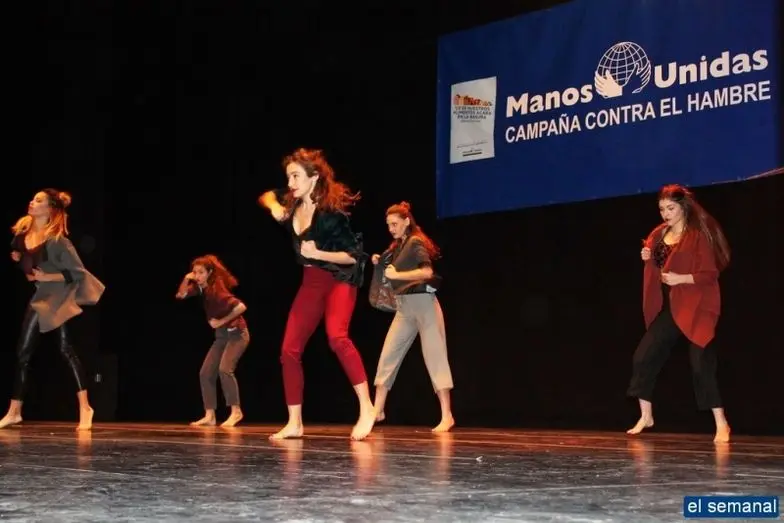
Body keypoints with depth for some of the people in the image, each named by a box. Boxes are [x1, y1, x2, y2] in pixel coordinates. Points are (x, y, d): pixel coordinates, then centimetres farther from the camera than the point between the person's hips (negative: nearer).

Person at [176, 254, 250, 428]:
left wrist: (221, 321, -19)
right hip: (221, 336, 9)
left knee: (224, 369, -26)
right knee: (205, 373, 1)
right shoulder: (201, 287, -1)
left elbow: (241, 307, -32)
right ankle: (209, 416, 3)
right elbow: (181, 295, 3)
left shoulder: (216, 289, -25)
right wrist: (186, 279, -14)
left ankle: (236, 412, -18)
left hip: (237, 334, -9)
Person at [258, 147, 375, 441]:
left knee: (336, 336, -33)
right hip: (311, 282, 7)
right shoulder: (291, 204, -1)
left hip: (339, 279, -7)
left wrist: (317, 253, -27)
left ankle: (366, 409, -31)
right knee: (290, 350, 2)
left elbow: (354, 255, -16)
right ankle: (295, 424, 11)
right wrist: (273, 206, -1)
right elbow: (267, 196, 22)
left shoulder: (330, 211, -19)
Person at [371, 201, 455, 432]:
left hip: (423, 304, -8)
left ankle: (447, 416, -10)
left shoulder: (416, 242, -10)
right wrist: (380, 264, 6)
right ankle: (378, 410, 9)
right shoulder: (397, 246, 14)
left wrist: (397, 275, -26)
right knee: (387, 356, 4)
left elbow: (427, 272, -24)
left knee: (434, 357, -9)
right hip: (404, 307, 8)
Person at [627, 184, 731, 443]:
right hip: (667, 308, 7)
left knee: (702, 365, -11)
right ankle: (645, 416, 17)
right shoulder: (658, 234, 10)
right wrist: (648, 260, 1)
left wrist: (681, 279, -25)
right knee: (643, 357, 3)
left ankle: (721, 424, -2)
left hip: (695, 310, -7)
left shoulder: (698, 236, -9)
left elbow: (710, 274, -12)